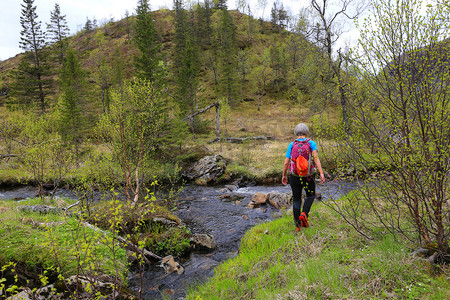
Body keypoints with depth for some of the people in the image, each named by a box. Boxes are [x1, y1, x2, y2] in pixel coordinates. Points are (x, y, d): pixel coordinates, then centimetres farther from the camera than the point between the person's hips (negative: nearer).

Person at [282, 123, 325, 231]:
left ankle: (298, 225, 14)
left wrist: (284, 175, 11)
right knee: (311, 195, 23)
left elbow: (286, 163, -1)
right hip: (308, 176, -1)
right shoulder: (312, 143, -2)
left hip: (294, 176, 1)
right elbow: (316, 158, -18)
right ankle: (304, 214, 0)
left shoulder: (291, 145, 2)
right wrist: (321, 173, -22)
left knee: (296, 199, 14)